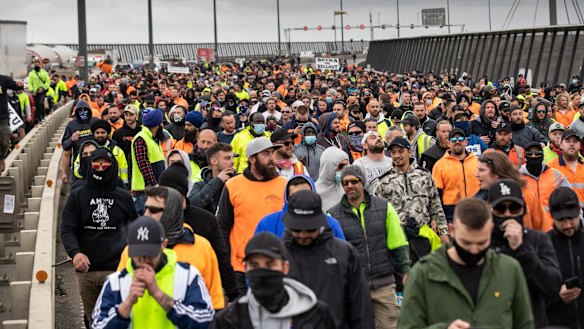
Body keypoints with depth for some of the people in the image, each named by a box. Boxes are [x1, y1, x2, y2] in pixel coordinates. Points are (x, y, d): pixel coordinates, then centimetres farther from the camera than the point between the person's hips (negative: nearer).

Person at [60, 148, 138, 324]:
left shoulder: (123, 197, 6)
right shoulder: (77, 196, 5)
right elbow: (67, 229, -4)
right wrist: (74, 252, -22)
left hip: (116, 269, -2)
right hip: (86, 270, 2)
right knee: (93, 318, 13)